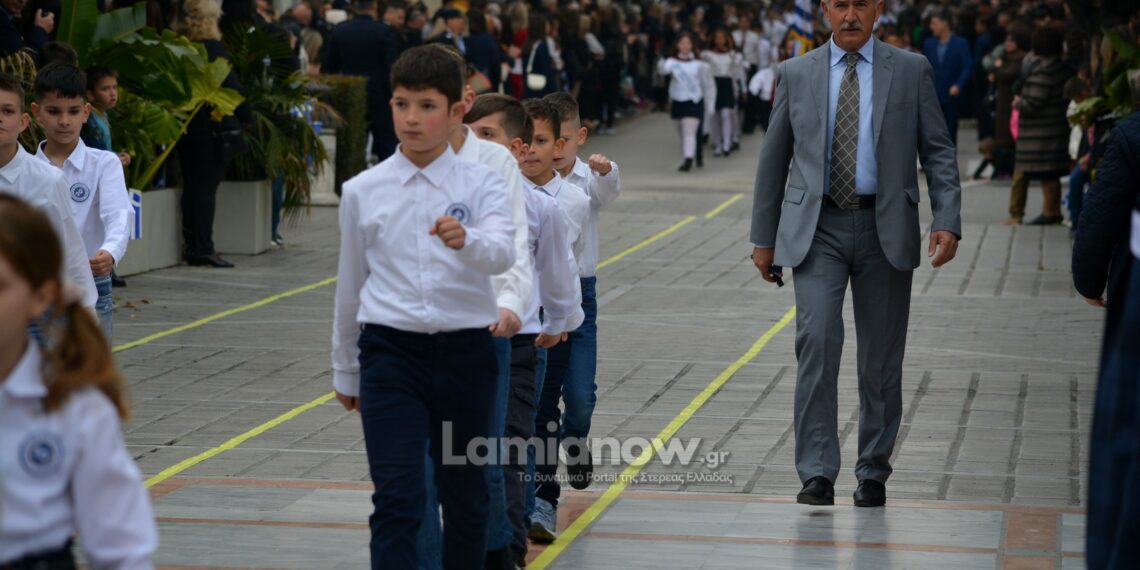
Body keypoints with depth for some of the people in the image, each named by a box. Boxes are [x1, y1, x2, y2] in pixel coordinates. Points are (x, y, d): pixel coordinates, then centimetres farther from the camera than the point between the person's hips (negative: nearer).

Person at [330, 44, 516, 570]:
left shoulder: (481, 184, -3)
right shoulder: (362, 191, 1)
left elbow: (501, 254, -22)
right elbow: (350, 284, 12)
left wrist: (465, 240, -44)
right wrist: (345, 370, 19)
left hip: (465, 351, 0)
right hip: (390, 351, 0)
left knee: (465, 497, 14)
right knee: (397, 501, -10)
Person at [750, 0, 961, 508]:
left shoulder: (911, 71, 3)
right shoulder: (796, 73, 6)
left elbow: (938, 151, 2)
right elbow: (773, 158, 11)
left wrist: (947, 221, -11)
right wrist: (764, 237, 9)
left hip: (885, 231, 0)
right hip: (816, 229, 0)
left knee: (881, 357, 7)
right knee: (817, 342, -14)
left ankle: (873, 474, 20)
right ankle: (817, 475, -12)